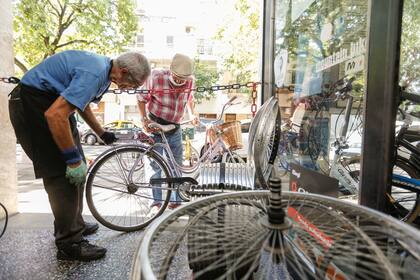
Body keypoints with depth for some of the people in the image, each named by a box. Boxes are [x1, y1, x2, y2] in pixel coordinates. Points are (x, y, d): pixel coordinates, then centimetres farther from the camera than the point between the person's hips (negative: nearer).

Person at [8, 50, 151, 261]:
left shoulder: (103, 66, 5)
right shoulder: (94, 74, -27)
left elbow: (81, 103, 19)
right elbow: (55, 115, -34)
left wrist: (102, 133, 24)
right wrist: (73, 159, -26)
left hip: (51, 101, 10)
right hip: (33, 104, -10)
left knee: (77, 169, 12)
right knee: (64, 174, -11)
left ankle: (75, 225, 28)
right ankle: (69, 244, 1)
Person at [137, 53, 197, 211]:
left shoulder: (190, 81, -7)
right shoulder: (156, 77, -18)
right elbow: (141, 98, -6)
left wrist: (193, 114, 1)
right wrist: (144, 119, -14)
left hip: (175, 128, 4)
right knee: (157, 166, -3)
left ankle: (176, 201, 22)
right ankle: (156, 202, 12)